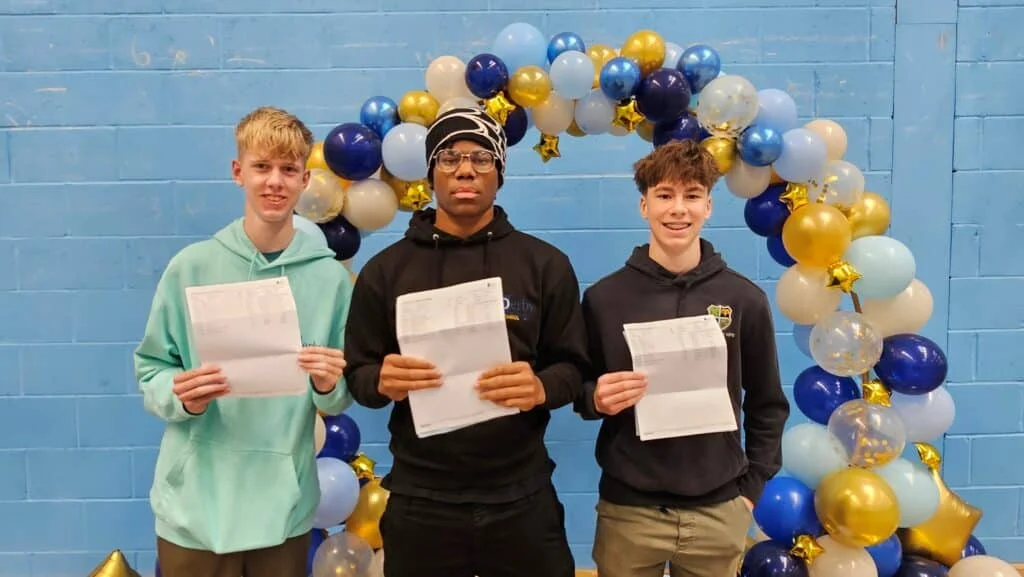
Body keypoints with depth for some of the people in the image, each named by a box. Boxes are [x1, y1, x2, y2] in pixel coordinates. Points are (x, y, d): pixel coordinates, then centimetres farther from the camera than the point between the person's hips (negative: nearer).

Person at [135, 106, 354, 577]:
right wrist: (181, 397, -19)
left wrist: (329, 387, -18)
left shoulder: (330, 276, -3)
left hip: (285, 506, 1)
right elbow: (151, 371, 1)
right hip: (195, 507, -1)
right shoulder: (192, 266, -5)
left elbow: (341, 402, 3)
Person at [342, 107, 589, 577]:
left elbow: (572, 367, 1)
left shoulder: (545, 264, 2)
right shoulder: (385, 269, 4)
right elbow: (357, 373, 4)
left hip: (522, 499, 0)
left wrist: (542, 388, -20)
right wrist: (383, 381, -18)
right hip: (419, 503, 1)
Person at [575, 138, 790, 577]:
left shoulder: (745, 299, -1)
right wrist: (596, 398, -15)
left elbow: (767, 405, 6)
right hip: (627, 512, 0)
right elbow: (580, 392, 5)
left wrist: (751, 487, 2)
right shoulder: (603, 298, -4)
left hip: (718, 513, 1)